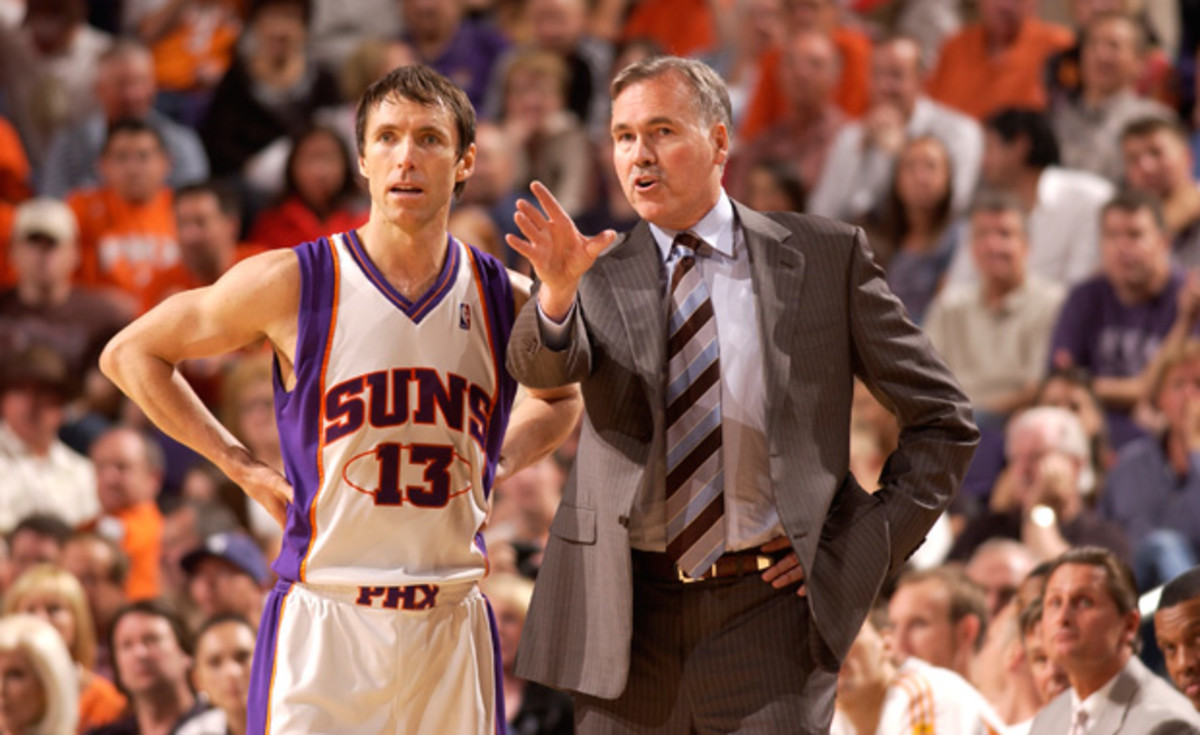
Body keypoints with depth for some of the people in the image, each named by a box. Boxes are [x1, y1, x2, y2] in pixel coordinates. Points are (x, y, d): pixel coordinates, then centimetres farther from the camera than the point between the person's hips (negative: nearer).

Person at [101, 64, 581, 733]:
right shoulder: (293, 284, -5)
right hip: (324, 621, -3)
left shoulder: (506, 301, 5)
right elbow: (130, 355, 6)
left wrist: (493, 467, 10)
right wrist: (243, 467, 1)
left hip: (452, 624, 3)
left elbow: (563, 395, 28)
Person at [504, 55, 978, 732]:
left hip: (768, 608, -2)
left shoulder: (825, 257, 3)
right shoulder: (601, 274, 6)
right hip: (629, 611, 2)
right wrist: (559, 290, -38)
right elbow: (541, 366, -17)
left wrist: (867, 548, -1)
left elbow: (944, 418, 8)